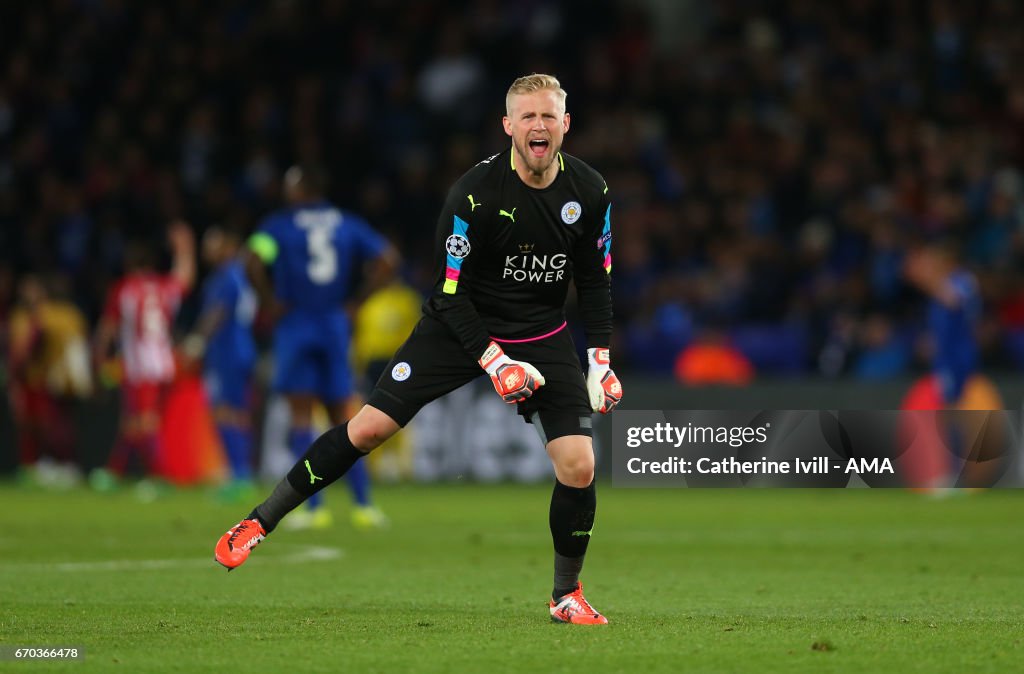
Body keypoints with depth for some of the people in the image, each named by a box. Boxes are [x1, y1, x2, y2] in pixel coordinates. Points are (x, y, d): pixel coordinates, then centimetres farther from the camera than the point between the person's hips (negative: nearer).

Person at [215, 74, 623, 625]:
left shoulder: (590, 191, -8)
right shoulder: (475, 192, -21)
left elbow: (594, 279, 5)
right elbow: (451, 291, -16)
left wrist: (599, 359, -3)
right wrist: (491, 359, -24)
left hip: (542, 336, 3)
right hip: (462, 326, -3)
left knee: (579, 465, -11)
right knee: (369, 426, -11)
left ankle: (566, 595, 10)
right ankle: (260, 521, 2)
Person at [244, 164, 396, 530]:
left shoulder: (279, 225, -2)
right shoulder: (347, 224, 8)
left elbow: (254, 260, -19)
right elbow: (387, 260, 3)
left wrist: (271, 301, -7)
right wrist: (354, 299, 7)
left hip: (295, 324, -3)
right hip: (335, 325, 3)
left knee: (301, 414, -1)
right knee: (341, 415, 10)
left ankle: (314, 507, -7)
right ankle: (363, 504, 4)